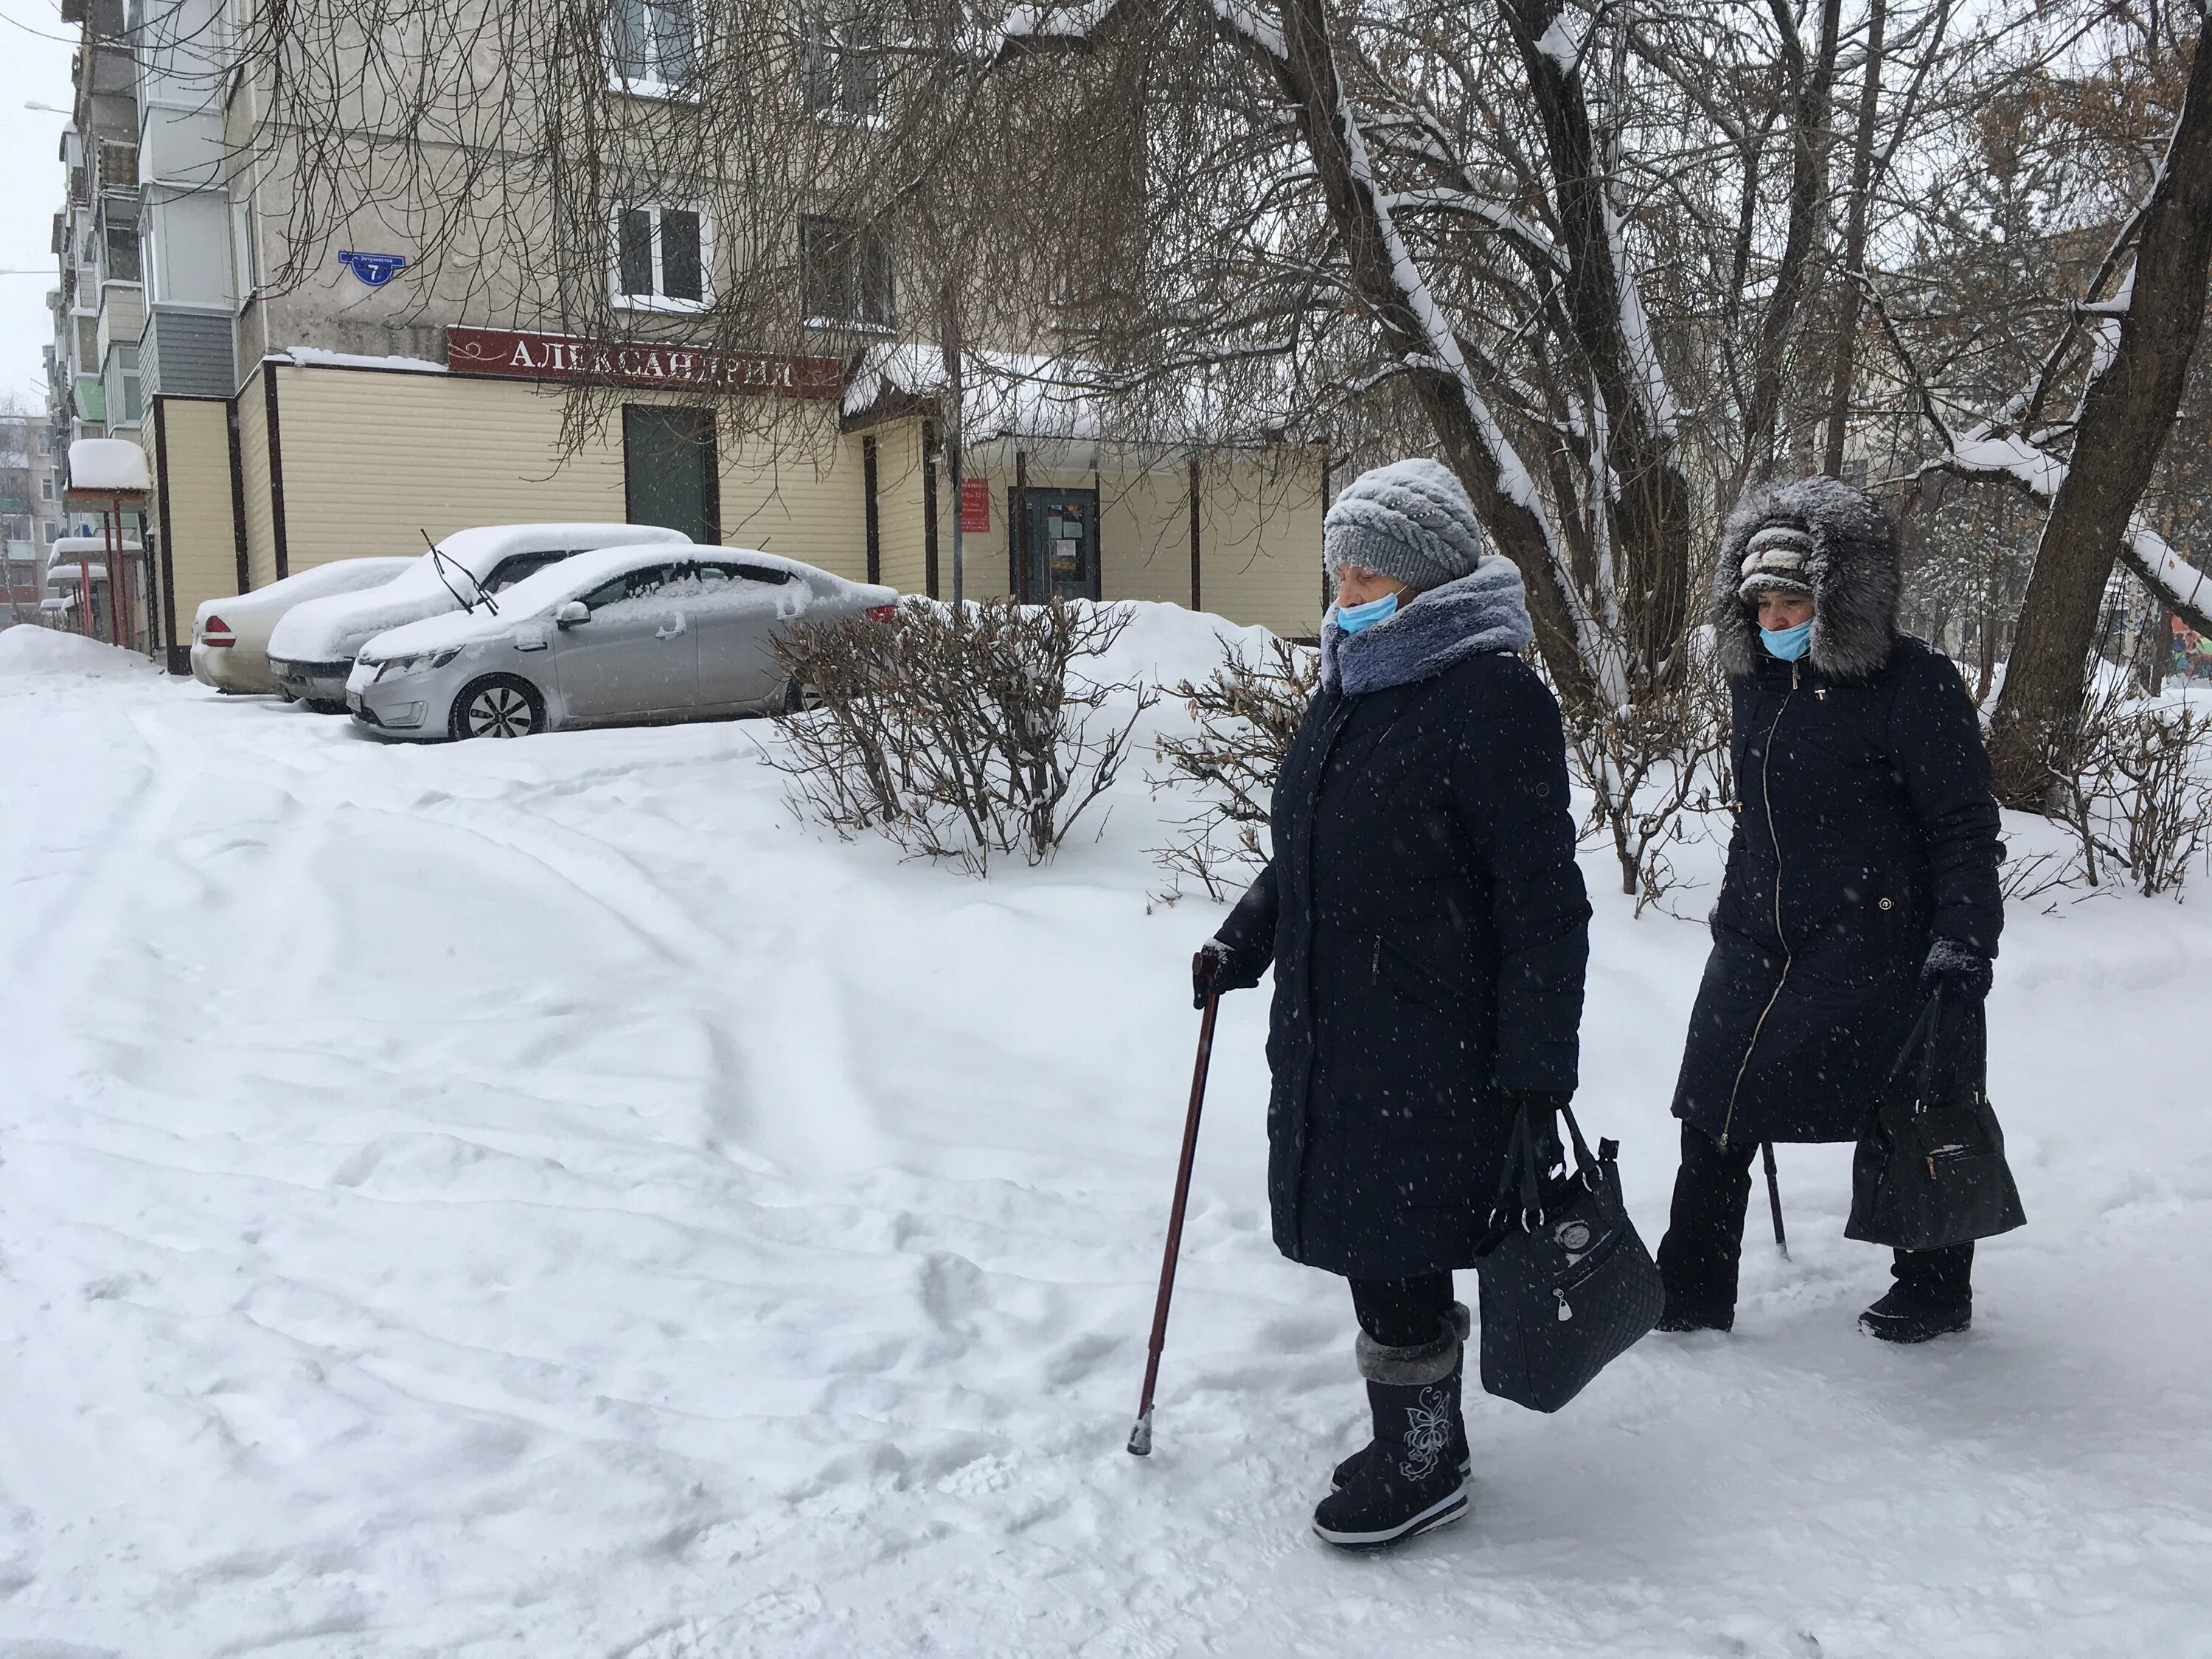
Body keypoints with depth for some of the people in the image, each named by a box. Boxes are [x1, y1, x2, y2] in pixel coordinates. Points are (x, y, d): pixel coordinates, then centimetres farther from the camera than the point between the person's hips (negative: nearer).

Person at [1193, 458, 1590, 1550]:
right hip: (1327, 1036, 8)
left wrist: (1536, 1070, -15)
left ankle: (1424, 1469, 22)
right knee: (1369, 1249, 15)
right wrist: (1238, 947, 17)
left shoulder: (1494, 701, -14)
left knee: (1393, 1261, 1)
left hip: (1430, 1050, -8)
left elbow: (1542, 904, -15)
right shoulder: (1349, 689, 12)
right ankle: (1413, 1443, 34)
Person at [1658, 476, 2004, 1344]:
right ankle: (1692, 1291, 17)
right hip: (1761, 939, 7)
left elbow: (1965, 829, -12)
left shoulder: (1914, 683, -11)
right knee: (1714, 1111, 5)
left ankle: (1934, 1289, 29)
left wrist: (1964, 950, -17)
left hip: (1872, 941, -6)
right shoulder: (1757, 681, 10)